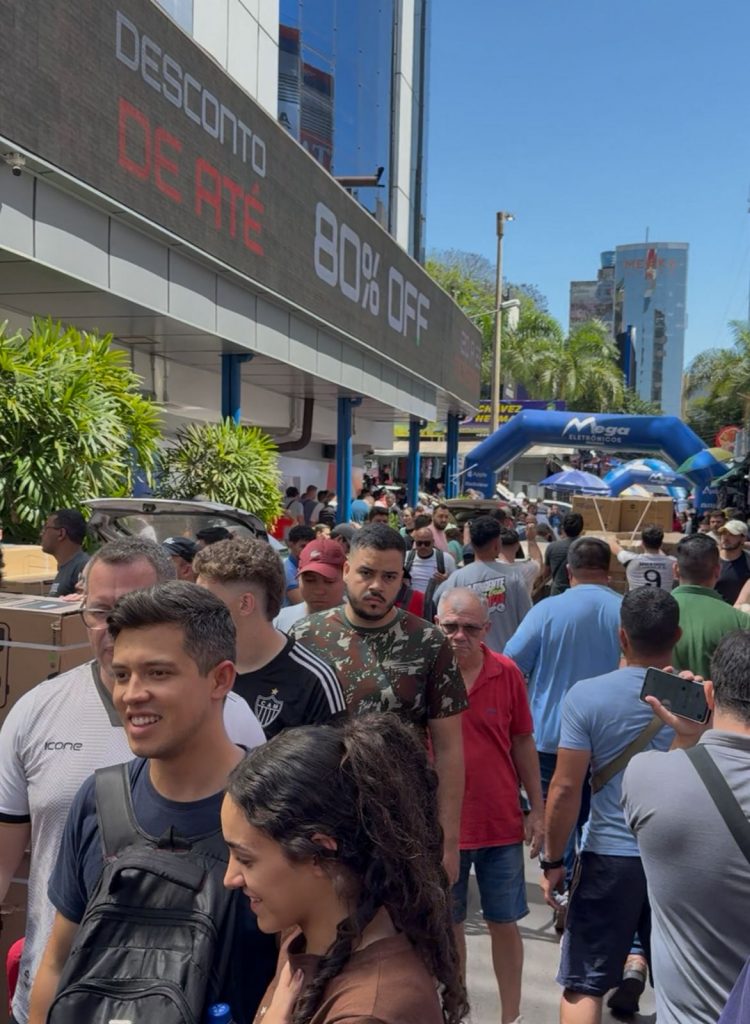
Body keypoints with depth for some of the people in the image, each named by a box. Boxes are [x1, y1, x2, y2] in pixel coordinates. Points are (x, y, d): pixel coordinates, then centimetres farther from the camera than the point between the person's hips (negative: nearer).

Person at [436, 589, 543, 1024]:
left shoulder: (507, 673, -6)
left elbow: (523, 742, 3)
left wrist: (537, 809, 5)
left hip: (502, 823, 1)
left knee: (505, 923, 14)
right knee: (448, 923, 16)